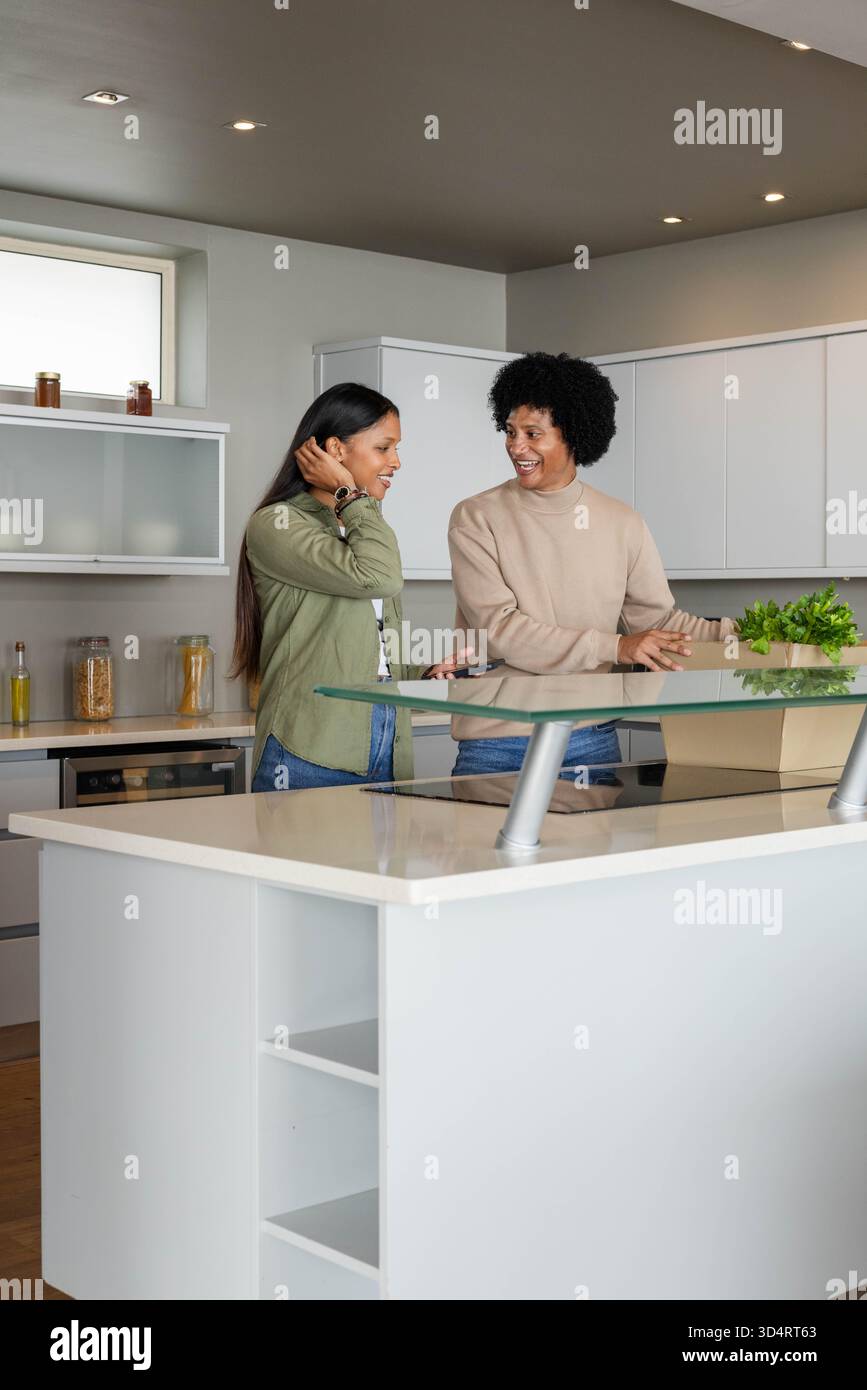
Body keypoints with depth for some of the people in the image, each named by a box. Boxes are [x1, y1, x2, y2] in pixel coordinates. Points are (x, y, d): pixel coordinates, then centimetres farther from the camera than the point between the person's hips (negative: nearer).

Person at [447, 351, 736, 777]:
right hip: (495, 747, -2)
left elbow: (660, 621, 10)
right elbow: (498, 628, -15)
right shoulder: (476, 519, -4)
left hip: (592, 741, 3)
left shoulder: (623, 525, 5)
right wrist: (614, 647, -21)